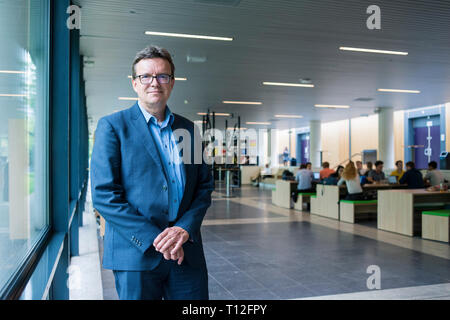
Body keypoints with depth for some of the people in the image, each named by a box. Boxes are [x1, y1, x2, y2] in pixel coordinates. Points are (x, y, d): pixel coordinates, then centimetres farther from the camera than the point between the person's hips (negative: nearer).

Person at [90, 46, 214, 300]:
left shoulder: (188, 129, 10)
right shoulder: (113, 126, -2)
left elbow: (205, 186, 10)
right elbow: (104, 195, -9)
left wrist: (185, 227, -7)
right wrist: (153, 239, -14)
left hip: (187, 253, 4)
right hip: (136, 254, -3)